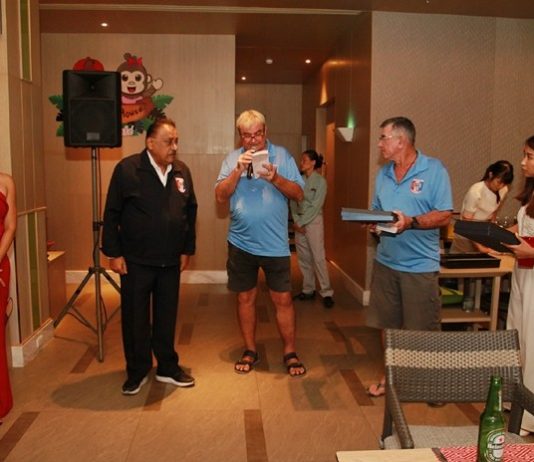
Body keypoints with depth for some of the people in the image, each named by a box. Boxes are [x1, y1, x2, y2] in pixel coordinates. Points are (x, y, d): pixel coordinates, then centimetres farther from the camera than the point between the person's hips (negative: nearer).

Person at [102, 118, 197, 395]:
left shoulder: (182, 171, 5)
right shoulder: (127, 169, -8)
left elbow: (190, 212, 12)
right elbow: (111, 214, -7)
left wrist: (187, 249, 11)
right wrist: (113, 253, -8)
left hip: (170, 260, 4)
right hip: (136, 260, -4)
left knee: (167, 316, 14)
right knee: (135, 317, 7)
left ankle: (167, 367, 29)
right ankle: (137, 372, 23)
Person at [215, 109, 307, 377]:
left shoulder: (282, 155, 0)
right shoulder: (232, 159, 4)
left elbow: (298, 194, -5)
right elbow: (220, 196, -5)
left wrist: (275, 178, -22)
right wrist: (238, 170, -18)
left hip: (274, 244, -1)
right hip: (241, 242, 2)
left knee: (283, 299, 4)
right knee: (246, 298, 12)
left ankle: (290, 353, 19)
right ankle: (250, 351, 27)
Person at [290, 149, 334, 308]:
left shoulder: (320, 181, -6)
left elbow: (316, 206, -11)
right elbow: (293, 201, 5)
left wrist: (301, 222, -12)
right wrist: (296, 221, -7)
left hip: (313, 221, -5)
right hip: (299, 222, 5)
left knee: (318, 258, -7)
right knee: (303, 258, 8)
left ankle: (326, 293, -2)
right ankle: (308, 290, 18)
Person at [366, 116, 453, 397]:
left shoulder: (434, 170, -7)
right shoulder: (384, 173, 11)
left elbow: (444, 215, -11)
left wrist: (411, 222, -25)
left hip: (420, 265, -6)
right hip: (385, 261, 6)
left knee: (423, 332, 3)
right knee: (387, 326, 15)